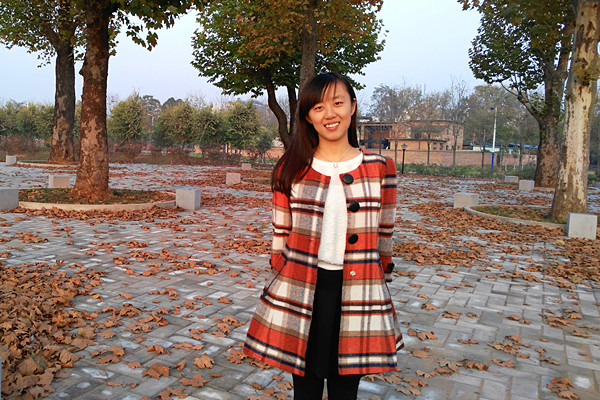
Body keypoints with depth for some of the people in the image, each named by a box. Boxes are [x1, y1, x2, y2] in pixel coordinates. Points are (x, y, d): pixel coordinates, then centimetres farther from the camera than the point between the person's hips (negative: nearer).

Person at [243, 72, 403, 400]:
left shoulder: (380, 169, 0)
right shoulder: (291, 170, 0)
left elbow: (383, 237, 7)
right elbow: (280, 237, 5)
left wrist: (381, 278, 9)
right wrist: (280, 281, 7)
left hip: (358, 296, 1)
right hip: (300, 293, 0)